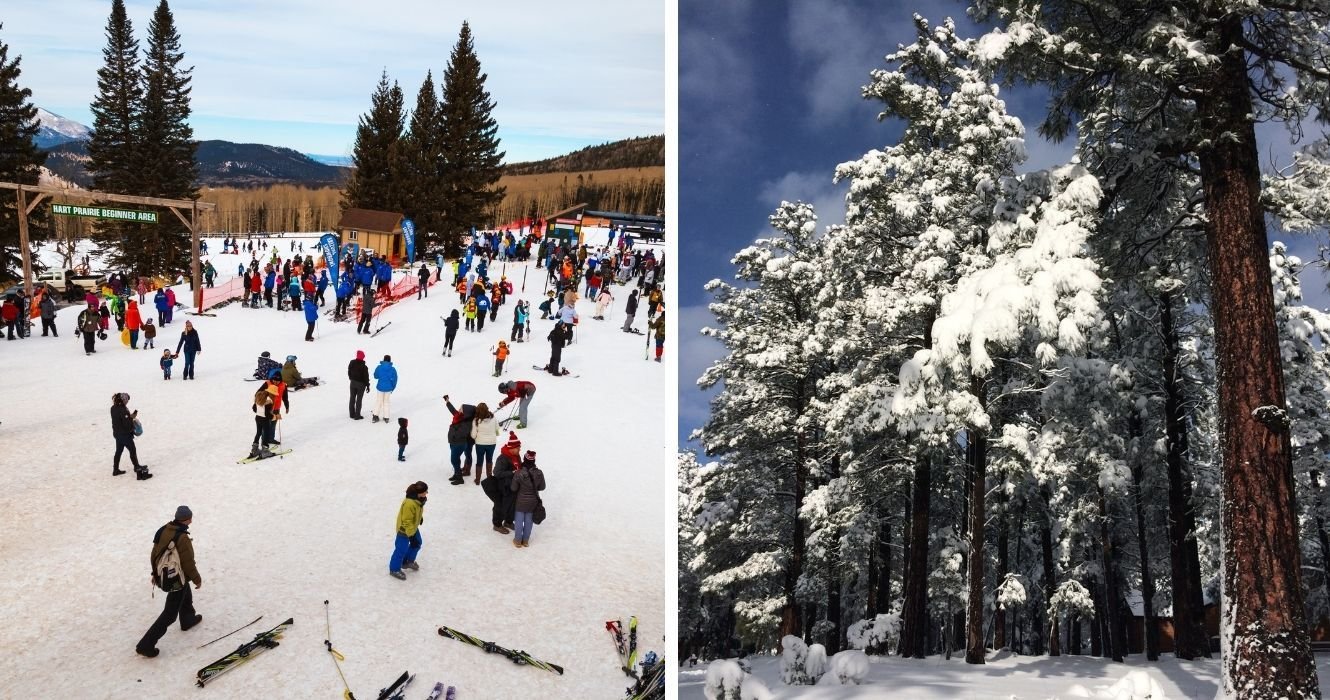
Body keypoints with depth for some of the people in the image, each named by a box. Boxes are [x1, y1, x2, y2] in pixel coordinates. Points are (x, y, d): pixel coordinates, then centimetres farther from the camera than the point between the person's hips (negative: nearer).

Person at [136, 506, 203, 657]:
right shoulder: (183, 539, -30)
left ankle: (187, 620, 57)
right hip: (177, 581, -8)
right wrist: (197, 580, -6)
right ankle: (146, 645, 3)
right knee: (170, 614, 3)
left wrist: (155, 573, 20)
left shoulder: (163, 530, -7)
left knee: (186, 596, 33)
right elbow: (188, 564, -22)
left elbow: (154, 554, 5)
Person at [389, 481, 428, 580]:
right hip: (404, 529, -9)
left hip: (413, 527, 9)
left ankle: (408, 561, 45)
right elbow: (407, 521, -32)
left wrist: (420, 518, 25)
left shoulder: (419, 499, -11)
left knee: (417, 544, 24)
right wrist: (411, 535, -26)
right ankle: (394, 569, 21)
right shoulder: (409, 504, -39)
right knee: (402, 550, 3)